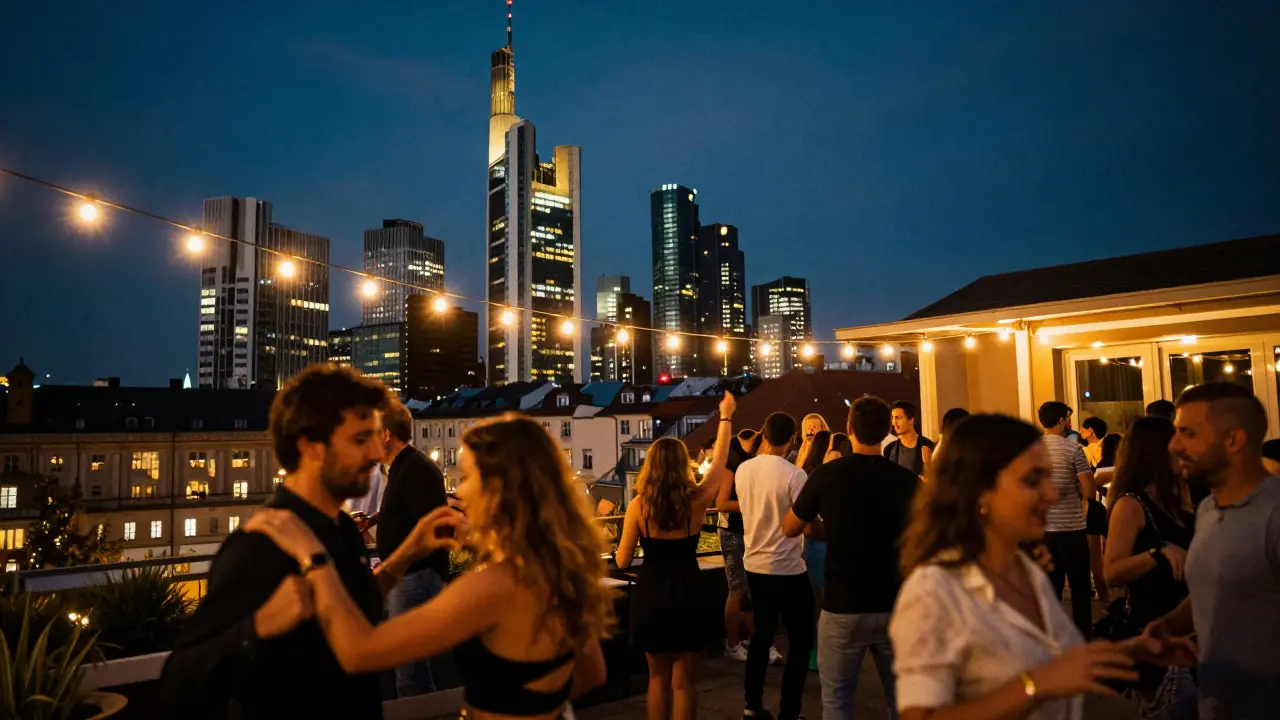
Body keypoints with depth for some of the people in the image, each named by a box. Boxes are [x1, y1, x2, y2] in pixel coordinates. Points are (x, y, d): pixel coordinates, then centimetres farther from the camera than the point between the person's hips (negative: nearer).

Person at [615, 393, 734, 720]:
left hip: (651, 594, 1)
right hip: (688, 594, -1)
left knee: (658, 676, 19)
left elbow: (623, 562, -6)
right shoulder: (696, 500, -10)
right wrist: (726, 417, 16)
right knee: (683, 681, 9)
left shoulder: (638, 506, -11)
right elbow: (720, 460, 6)